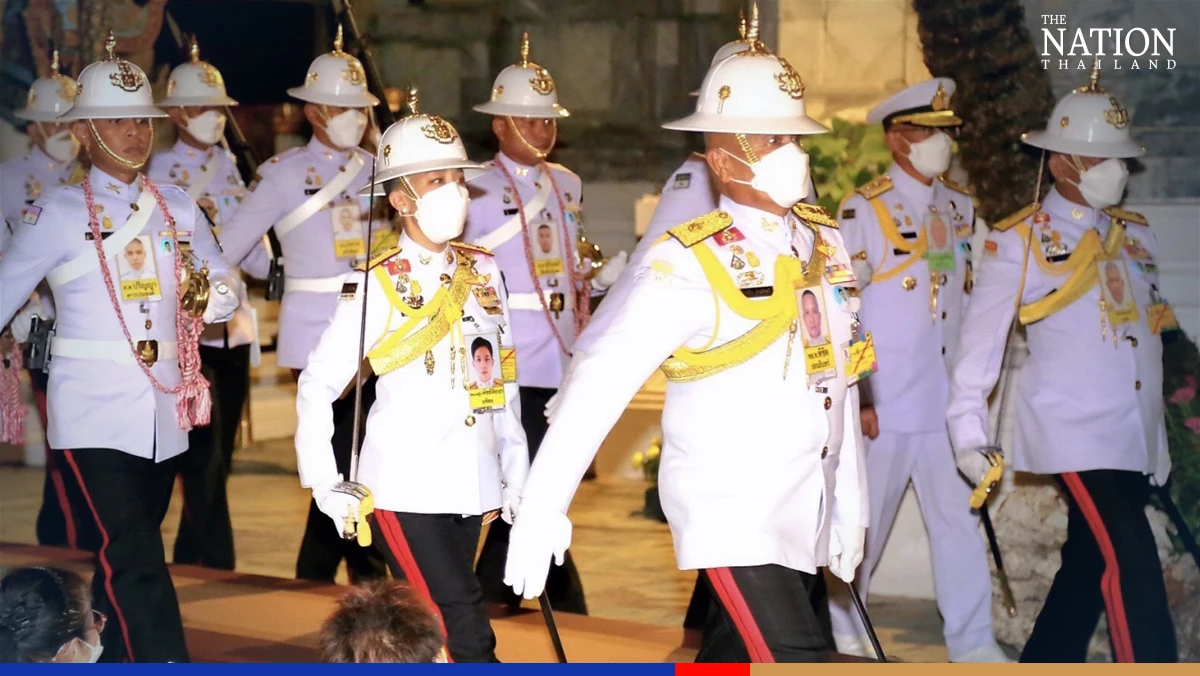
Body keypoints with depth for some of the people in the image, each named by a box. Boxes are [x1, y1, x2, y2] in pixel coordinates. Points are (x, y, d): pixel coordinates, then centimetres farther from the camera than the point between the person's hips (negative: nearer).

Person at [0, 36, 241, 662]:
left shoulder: (177, 207, 10)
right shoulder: (58, 213, -2)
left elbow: (224, 286, 11)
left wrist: (217, 297, -11)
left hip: (164, 409, 5)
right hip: (96, 410, -5)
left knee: (126, 556, 14)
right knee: (134, 560, -15)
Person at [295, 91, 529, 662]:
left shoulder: (483, 272, 8)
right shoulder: (377, 285, -6)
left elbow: (504, 381, 15)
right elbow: (317, 387, -4)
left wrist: (516, 472, 12)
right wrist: (323, 483, -8)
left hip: (472, 486, 5)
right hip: (404, 488, -5)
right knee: (466, 634, -14)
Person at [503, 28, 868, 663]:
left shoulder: (825, 242, 6)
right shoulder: (690, 263, -13)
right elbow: (602, 380, -18)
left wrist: (850, 507, 16)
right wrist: (542, 504, -23)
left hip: (803, 515, 7)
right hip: (729, 514, -7)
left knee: (734, 658, 17)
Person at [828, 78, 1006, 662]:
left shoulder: (961, 207, 11)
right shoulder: (864, 209, -7)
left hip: (947, 400, 5)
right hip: (885, 402, -5)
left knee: (959, 517, 4)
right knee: (864, 520, 5)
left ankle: (973, 642, 10)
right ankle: (841, 629, 21)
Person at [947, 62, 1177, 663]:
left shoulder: (1135, 235, 14)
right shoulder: (1019, 241, -5)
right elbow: (981, 338, -4)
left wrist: (1157, 436, 20)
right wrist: (969, 432, -7)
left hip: (1133, 437, 7)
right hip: (1075, 432, -7)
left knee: (1089, 566, 12)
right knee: (1132, 567, -16)